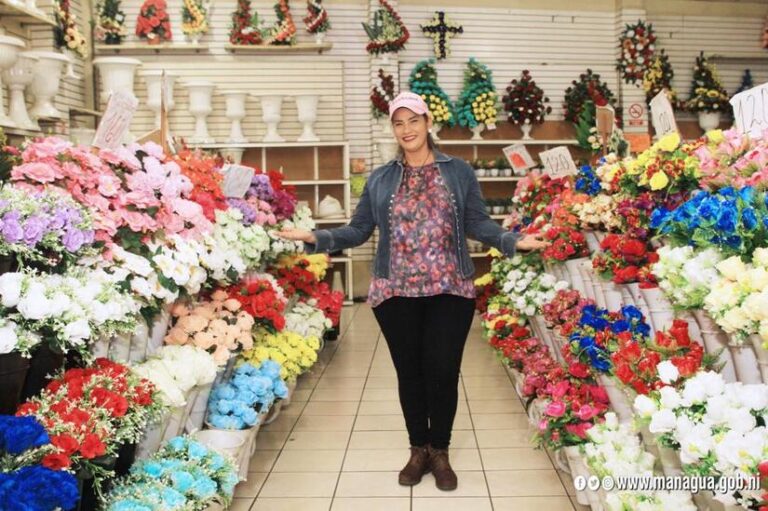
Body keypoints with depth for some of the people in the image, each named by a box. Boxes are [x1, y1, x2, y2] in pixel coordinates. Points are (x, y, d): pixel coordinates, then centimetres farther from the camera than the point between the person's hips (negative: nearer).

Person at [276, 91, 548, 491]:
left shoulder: (459, 172, 5)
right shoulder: (380, 180, 8)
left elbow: (478, 223, 1)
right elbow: (358, 230, 6)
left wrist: (512, 241, -16)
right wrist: (316, 238, -8)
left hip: (449, 290, -1)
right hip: (396, 292, 1)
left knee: (443, 371, 1)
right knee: (409, 372, 9)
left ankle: (440, 451, 21)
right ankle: (418, 449, 26)